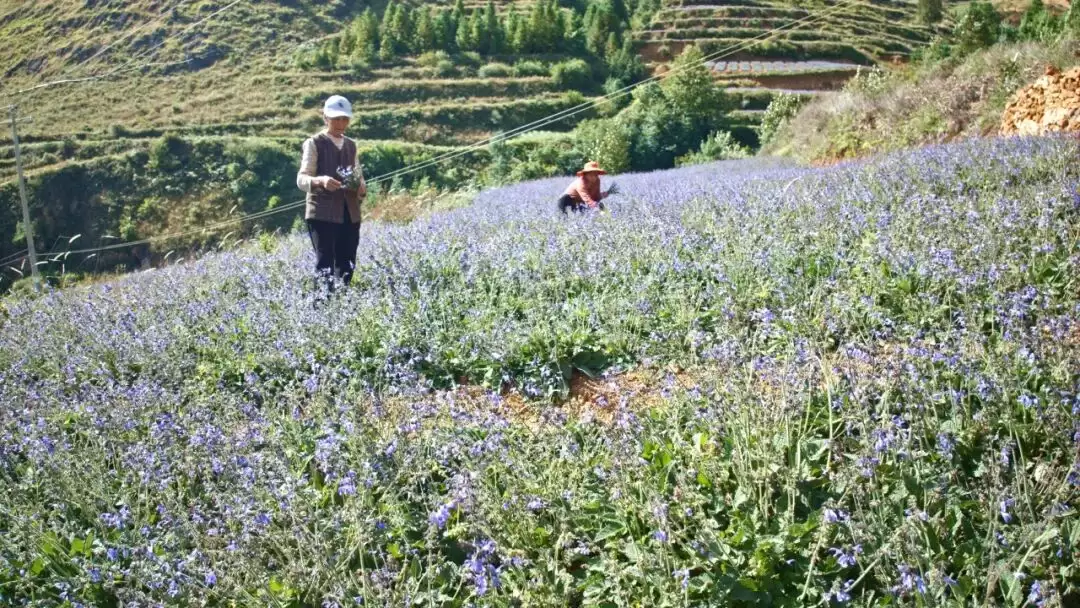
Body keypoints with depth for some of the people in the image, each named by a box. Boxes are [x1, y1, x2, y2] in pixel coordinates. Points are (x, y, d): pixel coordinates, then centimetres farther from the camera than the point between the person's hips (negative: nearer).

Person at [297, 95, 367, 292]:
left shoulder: (351, 145, 18)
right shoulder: (314, 143, 1)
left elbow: (359, 176, 22)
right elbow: (301, 179, -7)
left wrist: (361, 187, -3)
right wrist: (320, 181, -30)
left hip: (350, 214, 5)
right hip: (322, 214, -5)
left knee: (347, 267, 4)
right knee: (325, 266, -11)